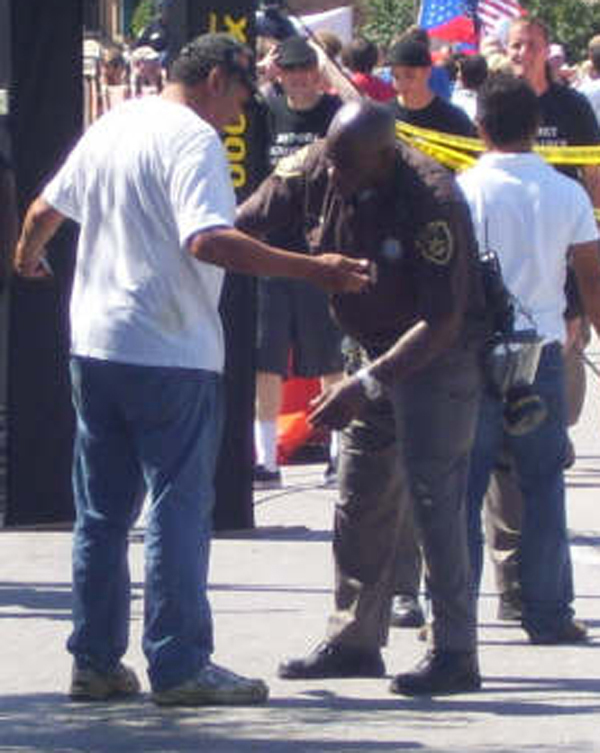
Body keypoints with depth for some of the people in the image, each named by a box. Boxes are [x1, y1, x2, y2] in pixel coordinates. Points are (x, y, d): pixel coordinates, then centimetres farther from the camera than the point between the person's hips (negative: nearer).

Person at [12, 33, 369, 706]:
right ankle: (180, 667, -5)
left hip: (95, 346, 8)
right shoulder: (193, 139, -12)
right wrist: (313, 270, -28)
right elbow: (209, 241, -27)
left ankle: (94, 662, 16)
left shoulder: (111, 127, 13)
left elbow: (44, 210, 25)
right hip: (170, 353, -8)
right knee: (178, 508, -4)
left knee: (102, 512, 13)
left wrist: (27, 256, 47)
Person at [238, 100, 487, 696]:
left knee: (433, 495, -13)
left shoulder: (432, 202, -29)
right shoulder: (314, 172, -11)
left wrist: (367, 385, -32)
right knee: (360, 500, 11)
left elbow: (442, 323, -28)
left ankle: (455, 652, -11)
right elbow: (238, 227, 2)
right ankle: (354, 641, 22)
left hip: (442, 356, -7)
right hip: (377, 353, 7)